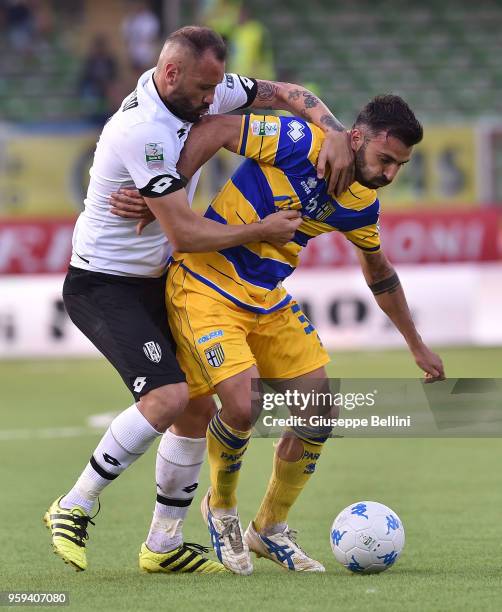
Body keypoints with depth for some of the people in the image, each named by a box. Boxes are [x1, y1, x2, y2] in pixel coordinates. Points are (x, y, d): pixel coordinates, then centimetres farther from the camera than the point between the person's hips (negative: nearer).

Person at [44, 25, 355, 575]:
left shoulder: (199, 93, -1)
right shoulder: (143, 132, -28)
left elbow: (284, 93, 11)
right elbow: (184, 232, -25)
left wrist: (335, 133, -7)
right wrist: (262, 232, -13)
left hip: (155, 283, 9)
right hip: (103, 287, -9)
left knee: (199, 407, 6)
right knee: (168, 397, -25)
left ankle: (163, 545, 16)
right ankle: (73, 508, -12)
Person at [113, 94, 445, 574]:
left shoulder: (362, 203, 2)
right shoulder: (299, 141, -21)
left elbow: (380, 274, 20)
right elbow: (213, 129, -18)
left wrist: (417, 345, 27)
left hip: (269, 300, 7)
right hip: (205, 287, -7)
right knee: (242, 406, -22)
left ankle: (270, 530, 22)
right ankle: (221, 508, 11)